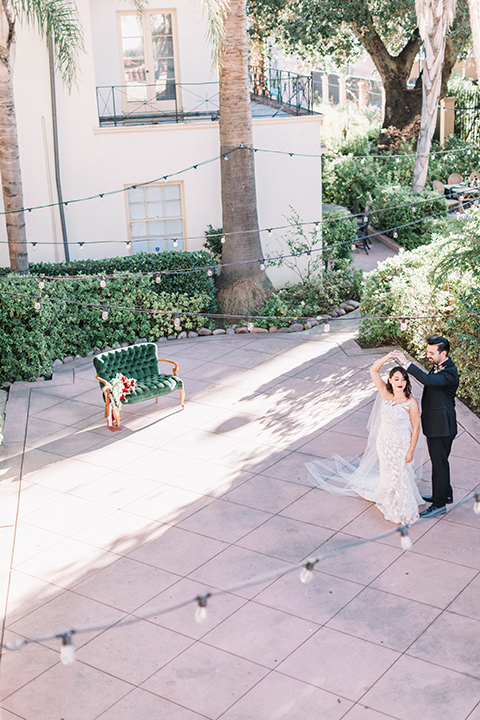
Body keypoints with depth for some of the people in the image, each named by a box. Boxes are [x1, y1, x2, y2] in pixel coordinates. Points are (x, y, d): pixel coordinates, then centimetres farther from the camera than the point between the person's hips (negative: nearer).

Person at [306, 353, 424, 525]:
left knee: (401, 477, 8)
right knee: (388, 475, 18)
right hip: (384, 443, 4)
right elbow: (373, 370, -6)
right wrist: (388, 357, -20)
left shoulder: (411, 403, -17)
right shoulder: (386, 394, -7)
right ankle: (392, 508, 41)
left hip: (401, 446, -4)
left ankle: (404, 511, 29)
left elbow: (416, 428, -12)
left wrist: (411, 451, -12)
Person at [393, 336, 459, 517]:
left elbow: (428, 380, -41)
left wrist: (406, 363, -40)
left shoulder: (449, 372, -24)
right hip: (434, 424, 10)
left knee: (439, 463, 0)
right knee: (439, 461, 21)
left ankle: (439, 504, 10)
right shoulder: (438, 367, 8)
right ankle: (445, 494, 37)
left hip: (441, 427, -10)